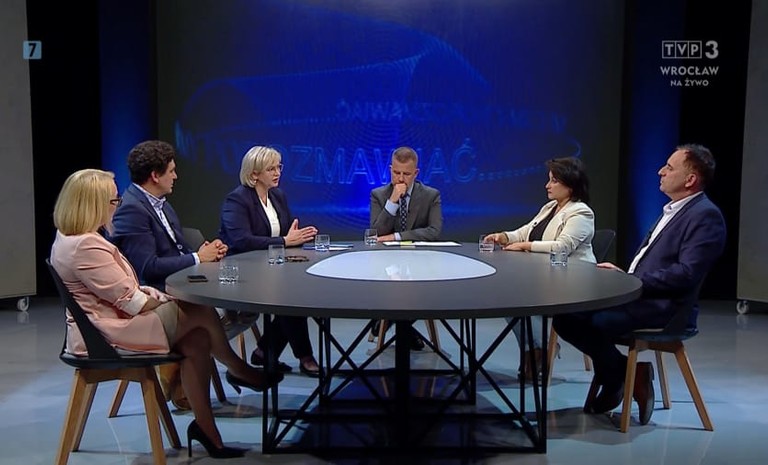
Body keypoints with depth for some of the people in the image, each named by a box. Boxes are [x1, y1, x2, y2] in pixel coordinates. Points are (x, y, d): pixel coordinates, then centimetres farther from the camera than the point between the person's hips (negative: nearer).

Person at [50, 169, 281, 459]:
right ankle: (238, 370, 13)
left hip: (111, 321, 10)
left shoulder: (72, 239, 13)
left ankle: (205, 427, 0)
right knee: (201, 313, -12)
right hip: (106, 335, -10)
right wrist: (166, 299, -4)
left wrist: (160, 296, 3)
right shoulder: (85, 246, -22)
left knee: (197, 341, -6)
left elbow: (123, 289, 14)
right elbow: (131, 300, -21)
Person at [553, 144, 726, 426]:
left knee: (588, 321, -26)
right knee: (566, 312, -3)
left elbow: (686, 274, -22)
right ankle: (615, 373, 9)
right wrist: (622, 274, 4)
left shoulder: (705, 215, -12)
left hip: (664, 307, -9)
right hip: (638, 295, 9)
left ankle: (616, 376, 3)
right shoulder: (675, 210, 18)